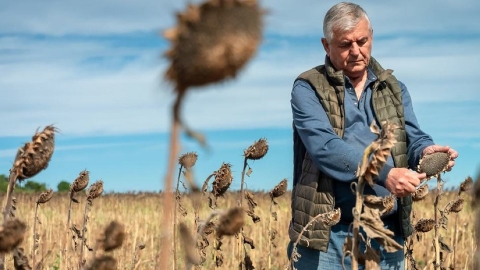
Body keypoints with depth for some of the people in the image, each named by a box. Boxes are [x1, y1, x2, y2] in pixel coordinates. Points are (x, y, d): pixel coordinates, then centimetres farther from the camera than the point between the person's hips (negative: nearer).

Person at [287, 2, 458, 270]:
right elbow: (324, 147, -18)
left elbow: (413, 138, 4)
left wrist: (427, 150, -21)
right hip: (327, 234, -4)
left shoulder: (394, 89, 14)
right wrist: (384, 173, -29)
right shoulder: (308, 88, -3)